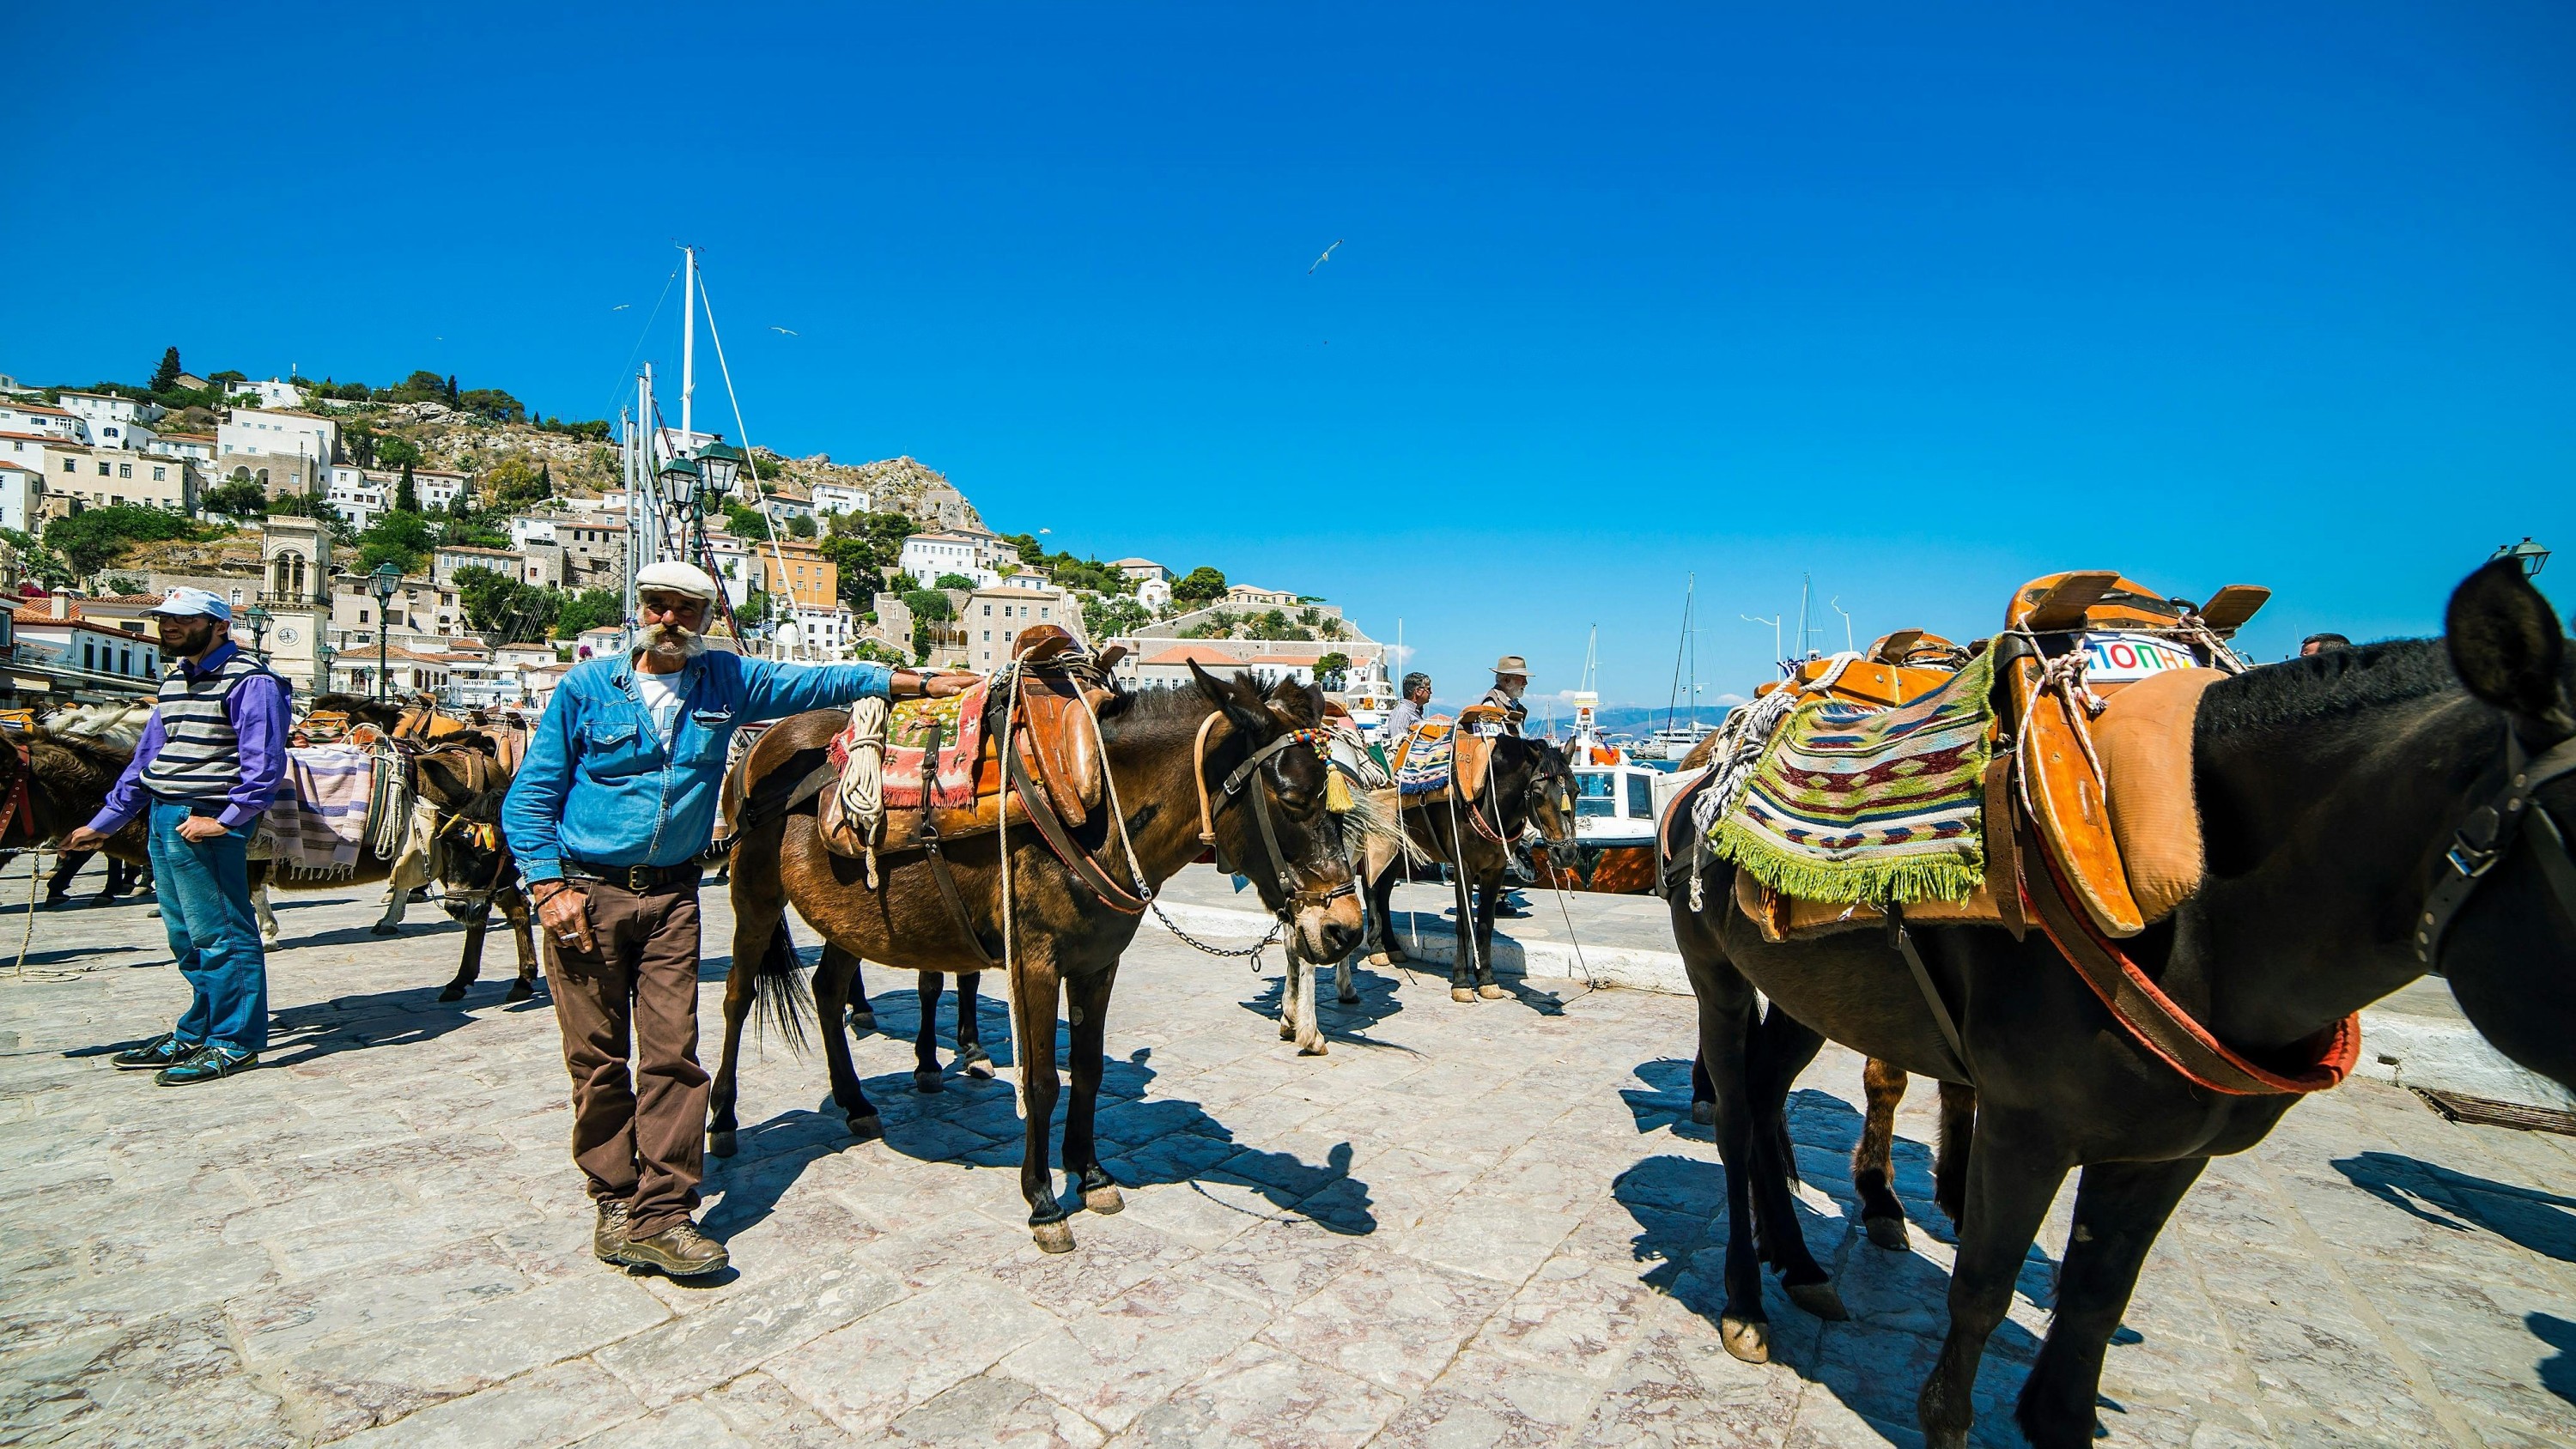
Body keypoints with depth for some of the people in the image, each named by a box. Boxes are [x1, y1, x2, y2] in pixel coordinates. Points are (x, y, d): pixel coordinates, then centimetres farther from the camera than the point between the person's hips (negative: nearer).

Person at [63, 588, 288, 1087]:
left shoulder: (249, 680, -11)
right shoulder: (175, 680, 17)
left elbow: (264, 762, -18)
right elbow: (148, 758, 23)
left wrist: (224, 821, -22)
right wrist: (103, 824, 21)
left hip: (204, 824, -9)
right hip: (163, 819, 9)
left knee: (220, 935, -3)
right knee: (187, 939, 16)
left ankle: (234, 1044, 5)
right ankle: (194, 1035, 26)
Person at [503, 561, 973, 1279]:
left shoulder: (726, 681, 5)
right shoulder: (585, 687, 0)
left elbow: (817, 683, 9)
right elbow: (529, 796, 1)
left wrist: (915, 682, 3)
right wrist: (549, 887, -8)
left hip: (671, 895, 2)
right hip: (586, 893, -1)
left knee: (672, 1053, -3)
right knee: (597, 1058, 6)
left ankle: (658, 1214, 5)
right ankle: (617, 1203, 21)